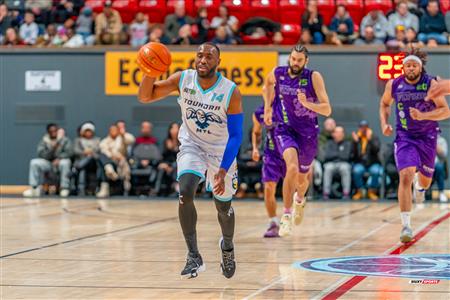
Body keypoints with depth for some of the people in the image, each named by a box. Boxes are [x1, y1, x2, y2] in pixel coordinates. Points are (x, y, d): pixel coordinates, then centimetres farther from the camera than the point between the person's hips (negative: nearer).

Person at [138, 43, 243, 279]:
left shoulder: (231, 92, -23)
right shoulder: (182, 80, -15)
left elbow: (235, 135, -19)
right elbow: (145, 96, -11)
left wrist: (223, 171, -26)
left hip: (220, 150, -1)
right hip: (191, 145, 1)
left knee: (223, 206, 12)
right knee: (185, 193, -25)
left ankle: (227, 246, 46)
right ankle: (194, 256, -17)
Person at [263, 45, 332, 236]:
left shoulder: (314, 77, -14)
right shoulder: (277, 73, -7)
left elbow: (327, 109, -18)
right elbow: (267, 84, 20)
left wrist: (306, 103, -33)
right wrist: (268, 107, 11)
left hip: (308, 133, 1)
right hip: (285, 129, -1)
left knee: (302, 178, 17)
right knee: (292, 167, -28)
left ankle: (300, 199, 54)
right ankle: (286, 215, -19)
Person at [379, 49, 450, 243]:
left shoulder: (431, 84, -12)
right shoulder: (394, 85, -5)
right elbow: (384, 103, 15)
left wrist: (423, 115, -26)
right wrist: (384, 123, -1)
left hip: (427, 137, 1)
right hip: (404, 137, -1)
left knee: (426, 179, 15)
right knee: (406, 176, -20)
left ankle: (420, 186, 58)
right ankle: (406, 225, -20)